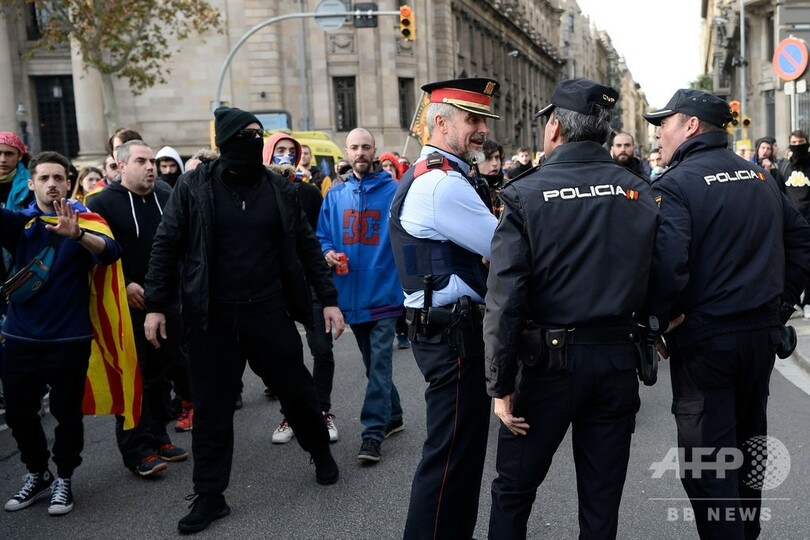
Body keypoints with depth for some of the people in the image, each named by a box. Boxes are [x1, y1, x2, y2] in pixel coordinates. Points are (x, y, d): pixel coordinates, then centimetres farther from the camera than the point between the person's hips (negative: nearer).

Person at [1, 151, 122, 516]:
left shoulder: (84, 221, -3)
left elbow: (111, 252, -23)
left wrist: (76, 234, -42)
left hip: (69, 338, -3)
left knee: (67, 412, 6)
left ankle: (64, 479, 27)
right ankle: (37, 474, 34)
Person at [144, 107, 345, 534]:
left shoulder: (279, 188, 3)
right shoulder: (194, 186, -3)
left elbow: (306, 246, 7)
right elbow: (166, 246, 0)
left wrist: (328, 299, 3)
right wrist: (155, 305, -6)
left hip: (269, 312, 1)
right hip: (211, 318, -1)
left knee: (296, 390, 12)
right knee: (211, 408, 7)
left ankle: (321, 452, 39)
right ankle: (210, 495, 21)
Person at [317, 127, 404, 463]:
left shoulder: (393, 191, -4)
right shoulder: (335, 196, 8)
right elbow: (322, 236, 14)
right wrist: (328, 253, -7)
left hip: (384, 291, -5)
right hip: (352, 293, 5)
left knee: (379, 363, -6)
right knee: (373, 363, 17)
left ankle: (373, 432, 0)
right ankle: (391, 417, 33)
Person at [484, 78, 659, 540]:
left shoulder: (525, 195, -11)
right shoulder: (640, 191, 0)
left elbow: (504, 299, -15)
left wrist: (502, 384, -10)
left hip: (550, 358, -3)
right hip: (618, 357, 4)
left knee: (513, 490, 14)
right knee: (603, 497, 16)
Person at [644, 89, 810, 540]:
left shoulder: (675, 184, -14)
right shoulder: (760, 177, 8)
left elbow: (667, 263, -27)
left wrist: (661, 316, -12)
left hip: (705, 337, -7)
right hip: (763, 332, 7)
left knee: (707, 455, 3)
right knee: (747, 442, 22)